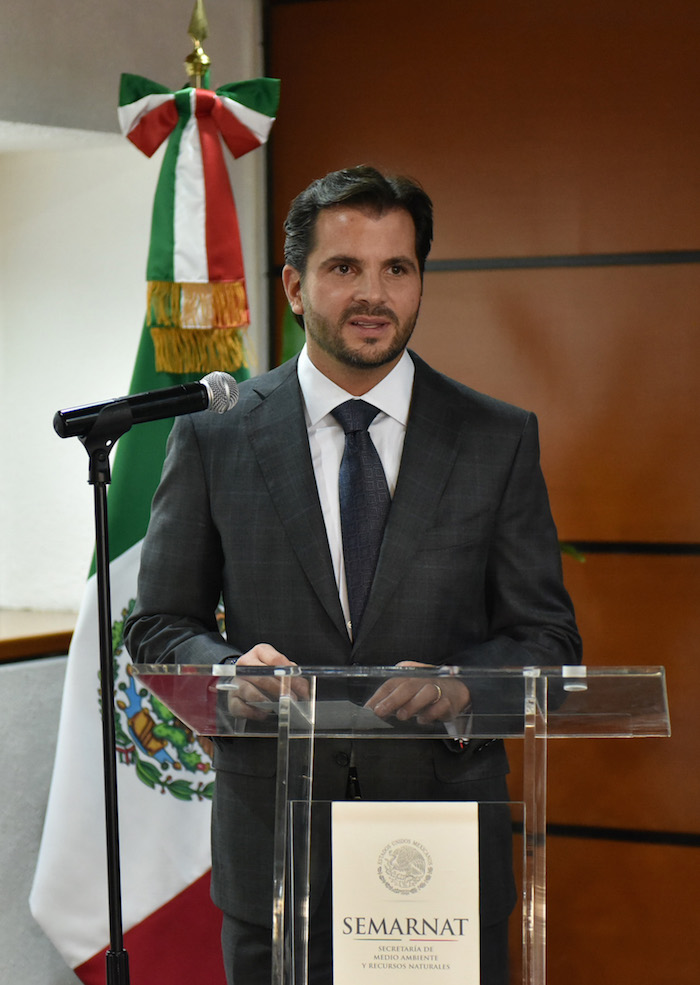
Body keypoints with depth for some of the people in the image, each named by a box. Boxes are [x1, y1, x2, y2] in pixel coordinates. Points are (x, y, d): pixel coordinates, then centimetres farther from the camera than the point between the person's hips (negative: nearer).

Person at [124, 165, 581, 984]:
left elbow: (547, 637, 3)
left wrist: (458, 682, -19)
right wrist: (232, 667, -17)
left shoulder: (499, 440, 2)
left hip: (448, 854, 1)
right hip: (272, 847, 0)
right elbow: (159, 625, 5)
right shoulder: (213, 436, 1)